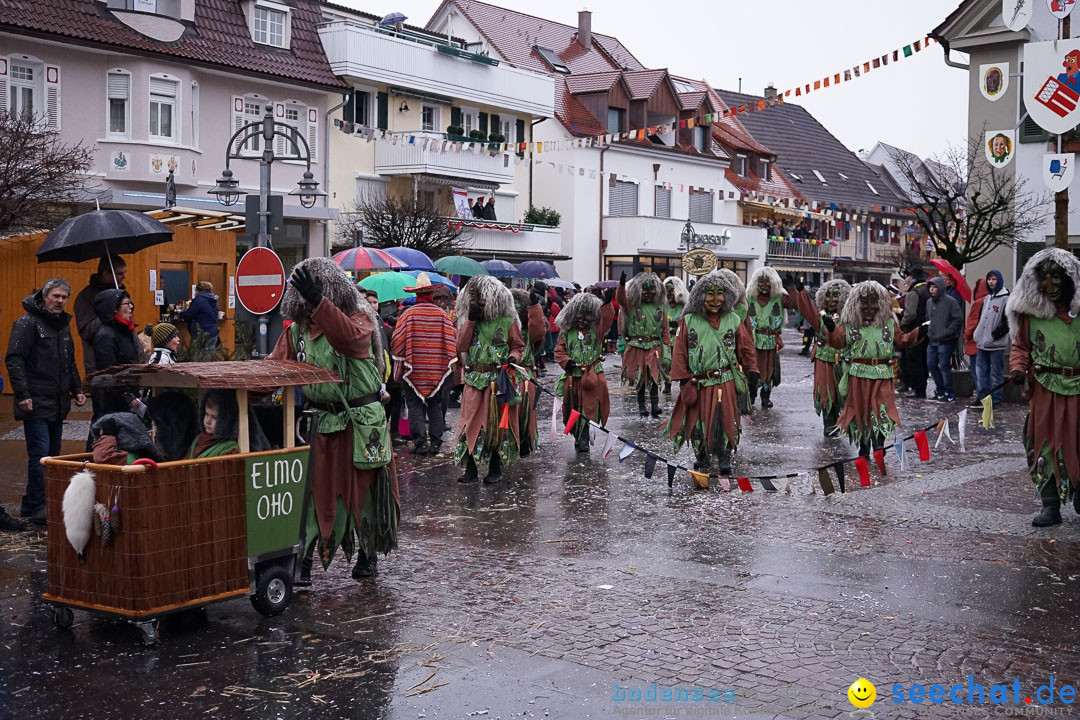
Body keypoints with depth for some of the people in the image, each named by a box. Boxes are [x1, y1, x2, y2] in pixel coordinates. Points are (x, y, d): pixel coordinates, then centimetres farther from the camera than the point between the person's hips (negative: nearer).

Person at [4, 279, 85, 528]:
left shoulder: (63, 325, 18)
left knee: (52, 455, 10)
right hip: (36, 404, -8)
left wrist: (77, 389, 18)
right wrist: (22, 394, -21)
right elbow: (14, 360, -15)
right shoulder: (27, 323, -7)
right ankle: (37, 507, -2)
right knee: (40, 455, -9)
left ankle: (32, 504, 18)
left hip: (58, 405, 8)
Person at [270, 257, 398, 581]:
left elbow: (350, 336, -32)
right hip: (320, 422, 3)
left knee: (364, 488, 9)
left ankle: (368, 553, 27)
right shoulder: (297, 330, 8)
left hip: (361, 421, -3)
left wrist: (319, 303, -44)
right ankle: (303, 558, 5)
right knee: (314, 490, -1)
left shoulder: (359, 318, -8)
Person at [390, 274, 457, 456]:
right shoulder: (442, 314, -2)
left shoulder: (408, 314, -7)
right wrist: (447, 361, 13)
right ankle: (435, 442, 11)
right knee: (436, 406, 11)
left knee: (415, 406, 4)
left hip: (413, 369, -2)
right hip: (437, 370, 2)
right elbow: (451, 342, 0)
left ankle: (420, 442, -1)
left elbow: (397, 341, -5)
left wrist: (403, 359, 12)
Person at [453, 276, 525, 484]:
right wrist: (470, 320, -9)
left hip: (499, 379, -3)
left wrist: (513, 357, -14)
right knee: (470, 422, 0)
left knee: (497, 423, 3)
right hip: (474, 380, 3)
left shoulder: (507, 321, 0)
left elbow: (518, 347, 7)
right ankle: (471, 470, 8)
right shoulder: (469, 320, 9)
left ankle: (495, 468, 15)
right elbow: (461, 346, -2)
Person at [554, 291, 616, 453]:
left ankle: (583, 439, 1)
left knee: (590, 408, -5)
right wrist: (567, 362, -11)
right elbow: (559, 350, 6)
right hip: (573, 377, 1)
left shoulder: (597, 330, 3)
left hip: (593, 377, -1)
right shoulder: (567, 332, 5)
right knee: (572, 408, 8)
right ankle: (578, 437, 24)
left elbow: (607, 318, -13)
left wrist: (607, 302, -26)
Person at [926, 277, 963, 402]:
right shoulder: (929, 302, 12)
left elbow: (959, 319, -13)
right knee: (931, 364, 9)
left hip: (945, 341, -8)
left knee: (944, 366, -5)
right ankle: (940, 390, 23)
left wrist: (947, 332, -16)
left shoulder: (950, 302, -10)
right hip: (932, 340, 8)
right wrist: (928, 332, 11)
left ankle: (949, 394, 6)